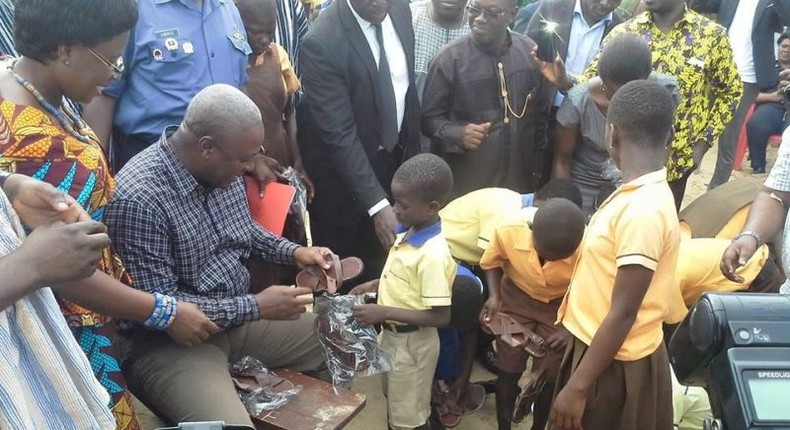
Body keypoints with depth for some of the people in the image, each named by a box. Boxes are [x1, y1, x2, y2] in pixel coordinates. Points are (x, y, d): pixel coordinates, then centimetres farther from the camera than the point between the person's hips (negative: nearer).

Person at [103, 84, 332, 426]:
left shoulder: (222, 168, -2)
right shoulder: (137, 200, -27)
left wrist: (292, 251, 0)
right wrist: (255, 307, -23)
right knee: (229, 423, -32)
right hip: (170, 338, -7)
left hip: (239, 313, 8)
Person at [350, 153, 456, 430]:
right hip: (392, 335, 8)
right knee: (395, 402, 28)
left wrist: (383, 312, -29)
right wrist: (376, 285, -2)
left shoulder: (433, 255, -30)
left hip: (413, 342, -8)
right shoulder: (409, 232, -4)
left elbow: (441, 317, -28)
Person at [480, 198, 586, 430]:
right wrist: (494, 296, -20)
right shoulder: (508, 232, -32)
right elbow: (492, 262, -7)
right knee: (508, 372, 8)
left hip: (561, 307, 0)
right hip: (517, 300, 1)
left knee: (548, 378, 9)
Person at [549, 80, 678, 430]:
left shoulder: (643, 211, -28)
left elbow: (622, 315, -26)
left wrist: (578, 387, -21)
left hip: (614, 364, -8)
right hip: (598, 347, 8)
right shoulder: (641, 194, 1)